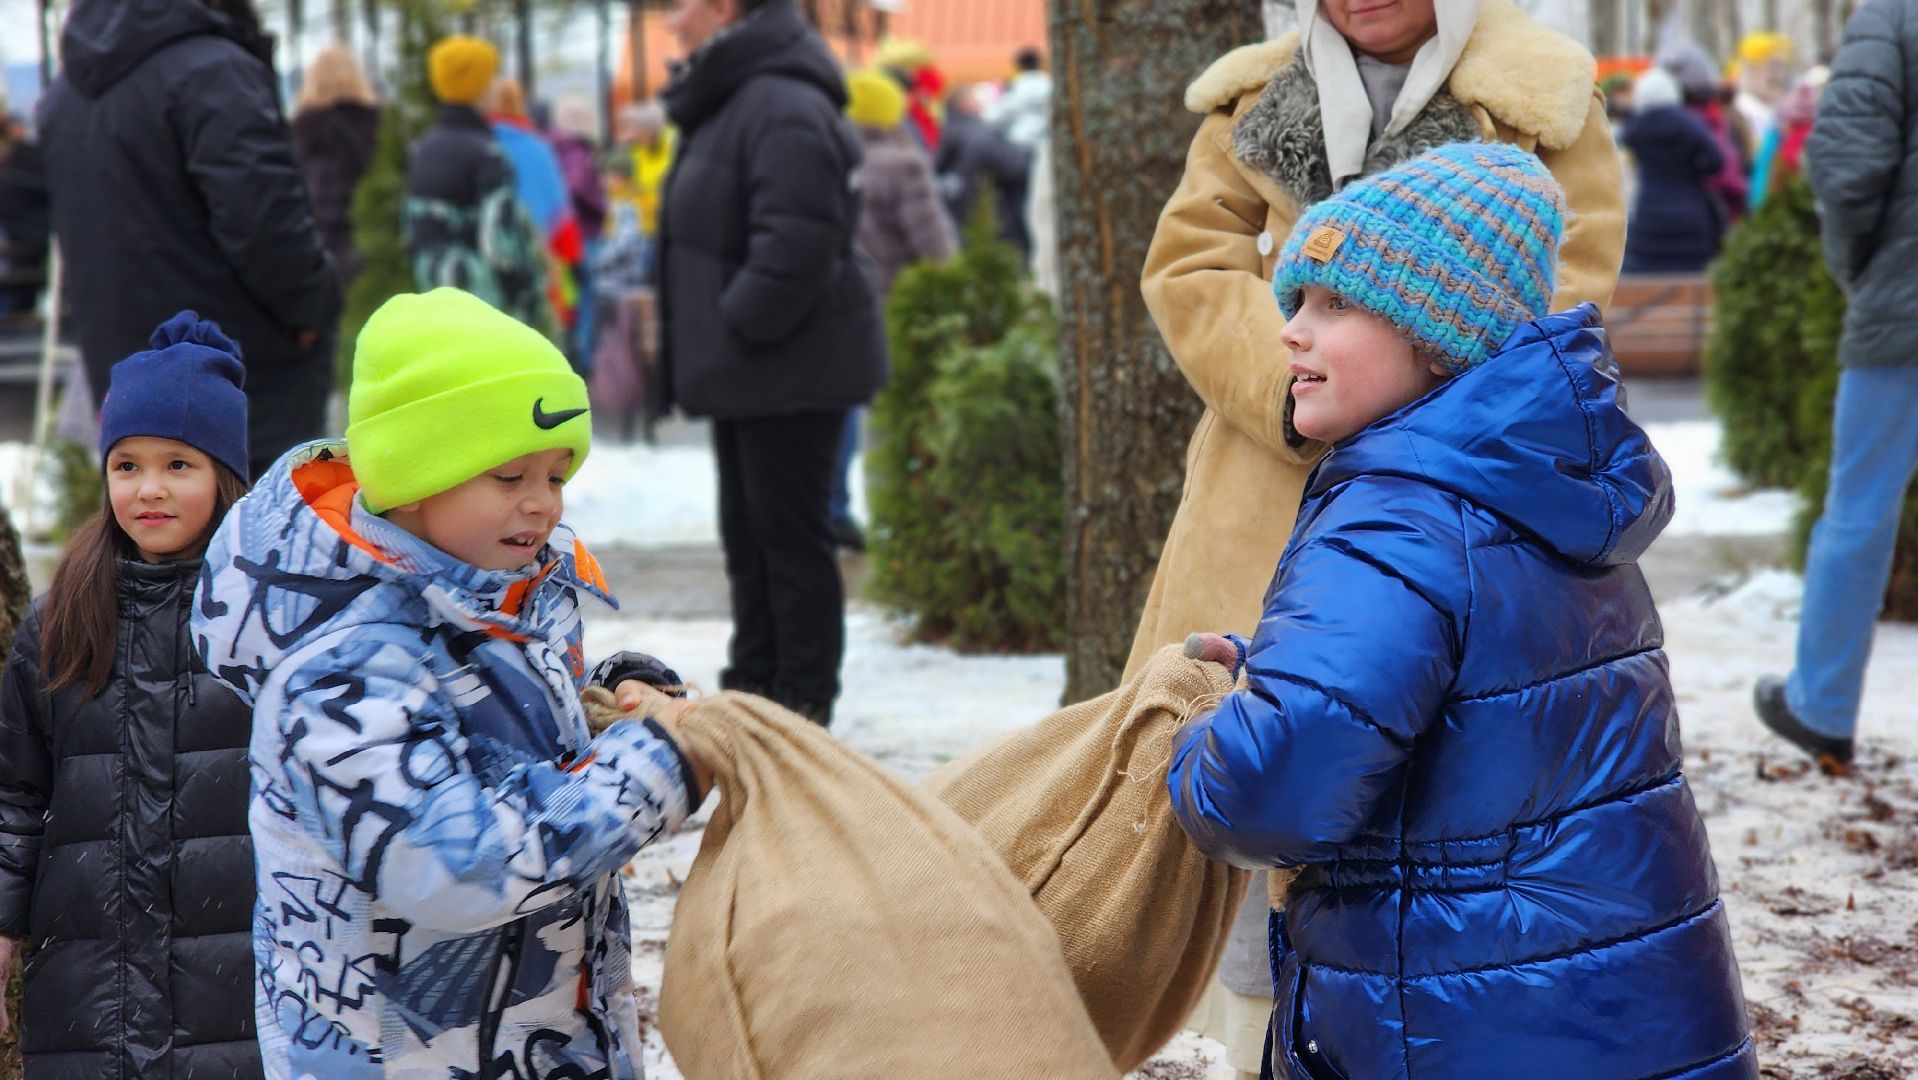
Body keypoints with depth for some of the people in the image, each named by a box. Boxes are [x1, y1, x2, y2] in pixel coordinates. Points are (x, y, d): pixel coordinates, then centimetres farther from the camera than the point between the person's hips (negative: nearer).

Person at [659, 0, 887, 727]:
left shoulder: (784, 108, -20)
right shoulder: (727, 101, 15)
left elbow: (796, 245, -27)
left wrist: (739, 325, -20)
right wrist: (711, 346, 14)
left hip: (791, 369, -11)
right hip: (746, 372, 11)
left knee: (789, 532, -3)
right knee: (748, 532, 17)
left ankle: (803, 701, 5)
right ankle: (753, 687, 26)